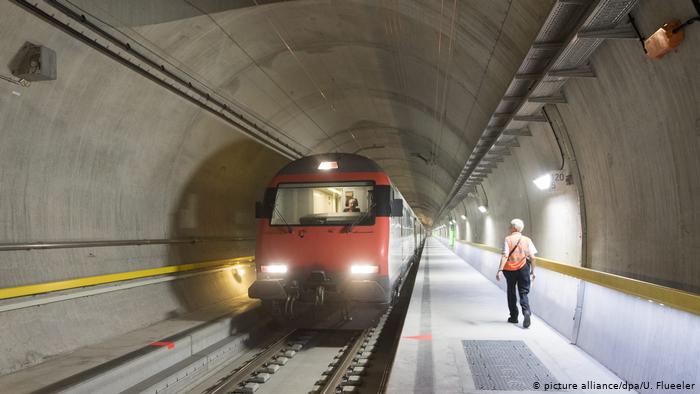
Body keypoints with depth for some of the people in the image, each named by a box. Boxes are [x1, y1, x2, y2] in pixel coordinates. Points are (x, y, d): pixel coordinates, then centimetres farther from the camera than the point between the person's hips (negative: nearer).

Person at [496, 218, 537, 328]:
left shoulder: (508, 239, -8)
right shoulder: (527, 240, 0)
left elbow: (505, 256, -17)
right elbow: (532, 257, -1)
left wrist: (499, 270, -19)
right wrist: (533, 270, 11)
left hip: (510, 269, -1)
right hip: (523, 269, 1)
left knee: (511, 292, 15)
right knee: (523, 293, 7)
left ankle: (514, 317, 23)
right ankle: (526, 311, -20)